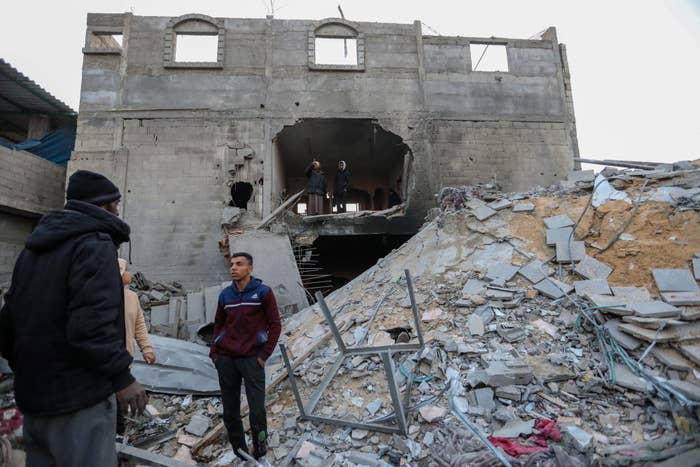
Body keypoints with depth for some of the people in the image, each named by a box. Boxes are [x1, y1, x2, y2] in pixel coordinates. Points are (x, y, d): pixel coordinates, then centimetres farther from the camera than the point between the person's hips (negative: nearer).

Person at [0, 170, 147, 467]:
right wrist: (121, 376, -17)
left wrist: (27, 370, 25)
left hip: (33, 396, 9)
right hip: (80, 398, -9)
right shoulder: (95, 244, -16)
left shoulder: (34, 247, 13)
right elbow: (90, 326, -27)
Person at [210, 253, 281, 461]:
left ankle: (260, 449, 20)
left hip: (252, 358, -4)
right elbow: (218, 324, 17)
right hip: (225, 359, 4)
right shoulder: (225, 294, 6)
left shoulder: (263, 292, -6)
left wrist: (264, 354, -9)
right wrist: (214, 352, 7)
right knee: (229, 410, 12)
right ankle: (239, 449, 30)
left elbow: (275, 325, -5)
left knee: (257, 408, -1)